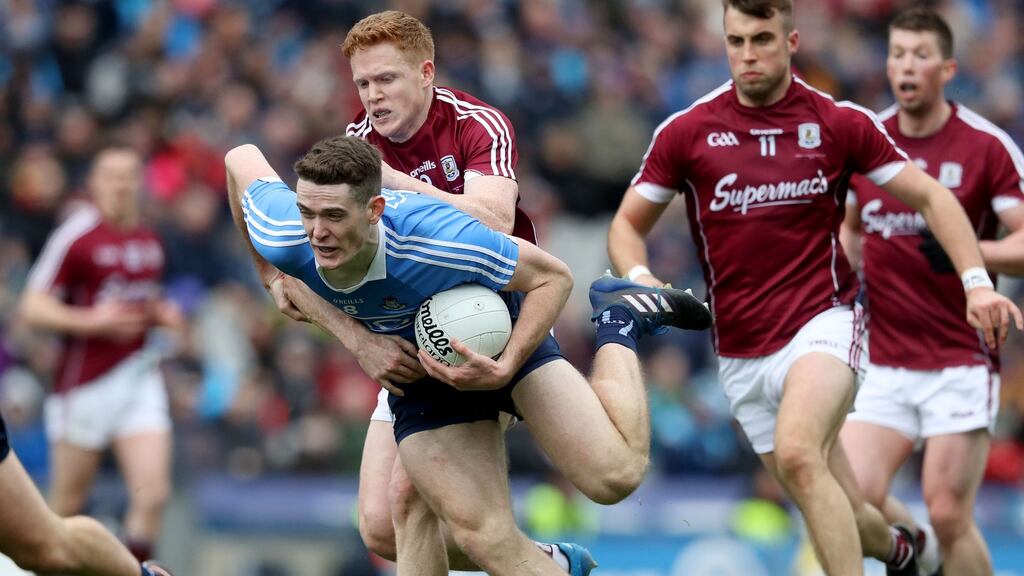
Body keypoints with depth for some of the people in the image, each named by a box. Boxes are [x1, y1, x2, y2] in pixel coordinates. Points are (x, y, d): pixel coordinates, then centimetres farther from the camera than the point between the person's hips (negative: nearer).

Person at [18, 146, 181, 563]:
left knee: (153, 495, -10)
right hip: (84, 384, -5)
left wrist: (162, 314, 7)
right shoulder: (76, 236, -10)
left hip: (139, 376, 5)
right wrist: (91, 321, -23)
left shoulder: (150, 239, 11)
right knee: (65, 509, 4)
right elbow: (32, 308, -11)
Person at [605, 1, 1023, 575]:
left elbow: (931, 196, 4)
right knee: (841, 517, 6)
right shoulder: (687, 131, 0)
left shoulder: (839, 122, -2)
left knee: (797, 454, -32)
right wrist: (640, 279, -13)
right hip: (741, 352, 3)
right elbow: (628, 224, 9)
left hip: (823, 322, -3)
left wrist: (977, 282, -8)